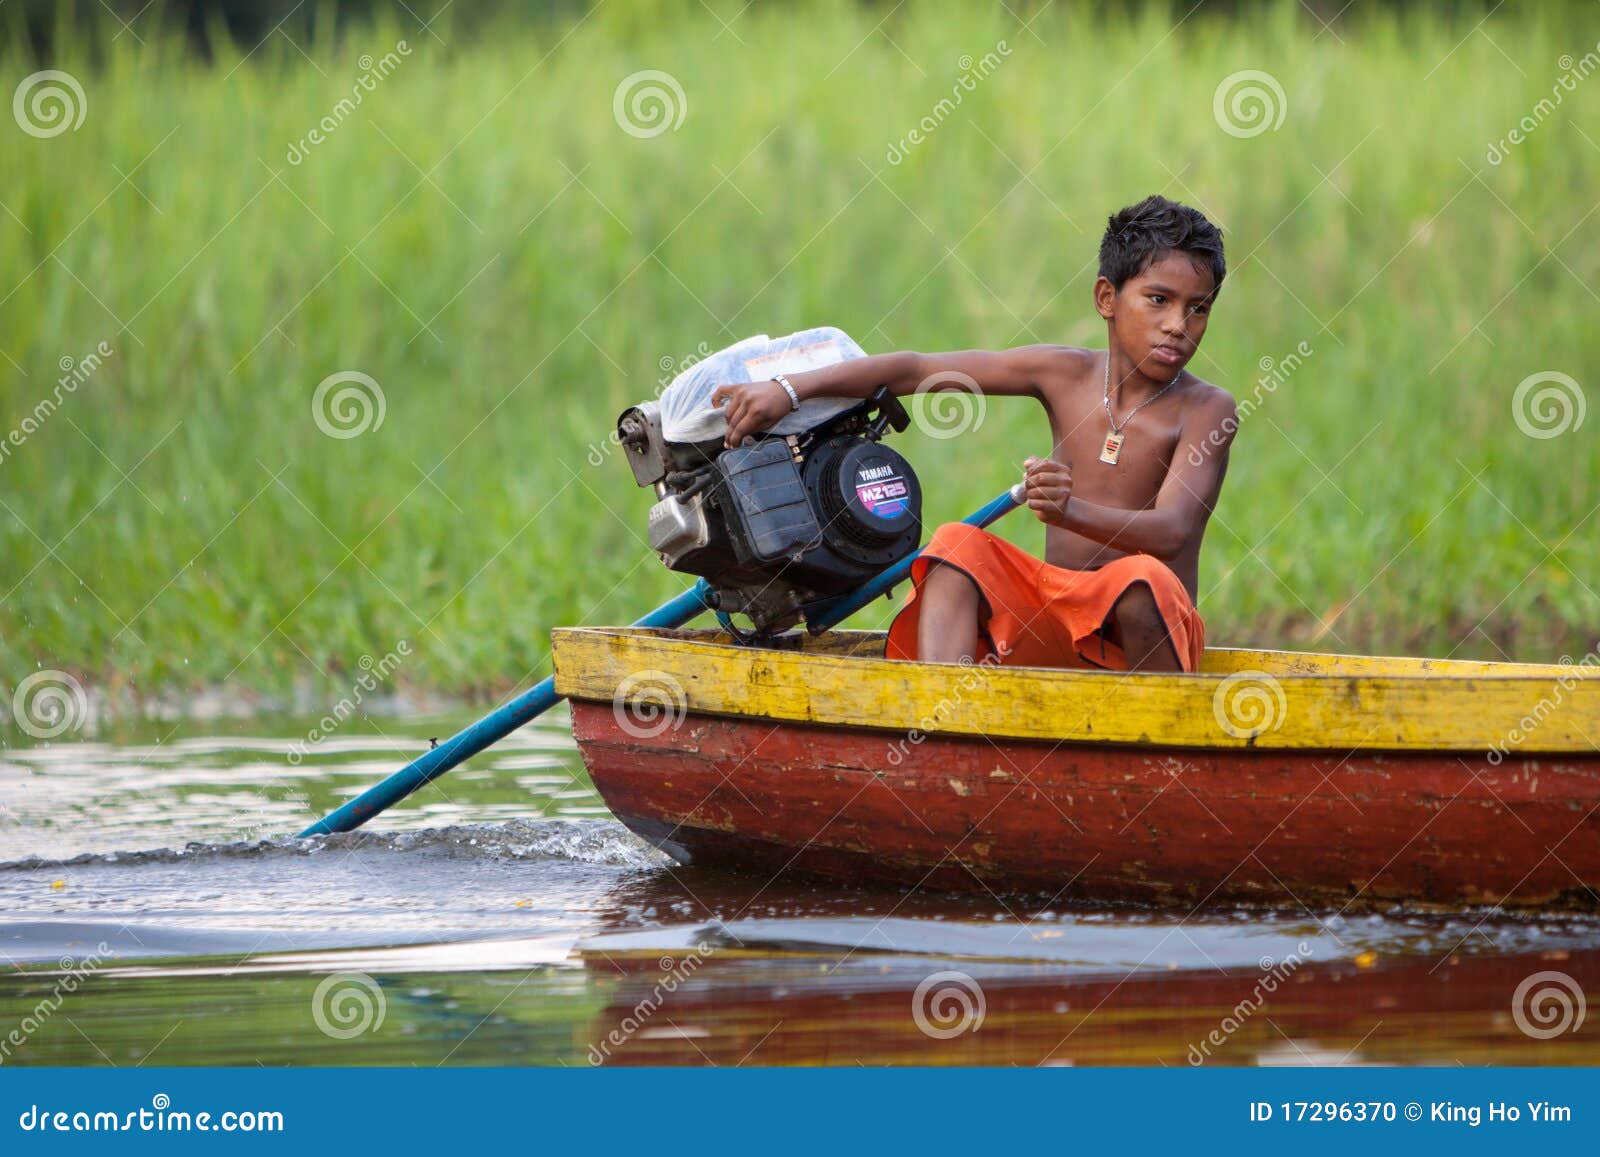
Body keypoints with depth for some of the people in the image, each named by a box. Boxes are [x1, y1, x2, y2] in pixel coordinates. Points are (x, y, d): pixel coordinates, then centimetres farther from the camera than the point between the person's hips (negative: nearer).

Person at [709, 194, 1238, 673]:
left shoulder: (1206, 410, -6)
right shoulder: (1066, 373, 7)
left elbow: (1173, 531, -22)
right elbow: (916, 369, 5)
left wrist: (1072, 511, -41)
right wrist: (789, 389, -4)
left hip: (1137, 634, -4)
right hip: (1053, 623, 4)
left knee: (1143, 579, -35)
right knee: (958, 544, -19)